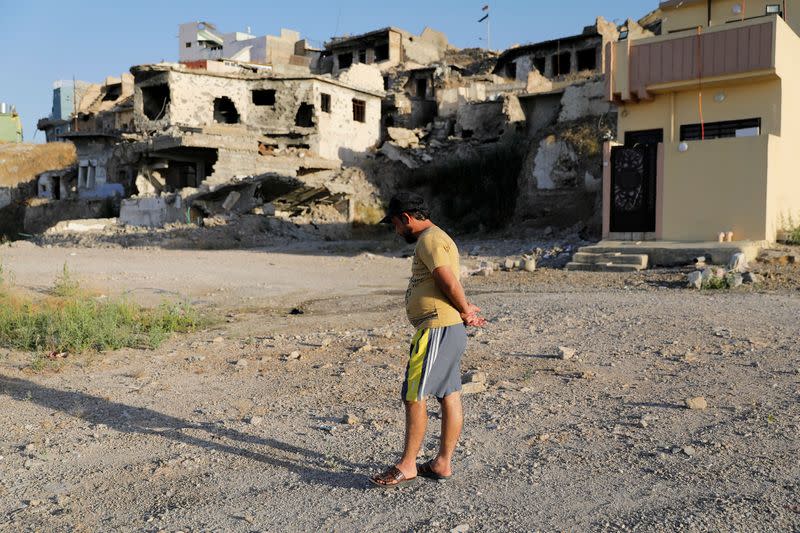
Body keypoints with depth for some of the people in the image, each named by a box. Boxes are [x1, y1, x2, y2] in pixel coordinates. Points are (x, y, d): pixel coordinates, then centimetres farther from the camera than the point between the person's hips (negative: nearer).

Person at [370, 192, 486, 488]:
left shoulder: (430, 240, -12)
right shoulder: (435, 239, 22)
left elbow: (450, 283, -20)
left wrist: (465, 312, -5)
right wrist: (467, 311, 5)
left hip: (437, 328, -11)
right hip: (448, 330, 11)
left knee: (414, 395, -3)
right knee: (449, 397, 12)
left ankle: (407, 465, 6)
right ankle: (442, 463, 20)